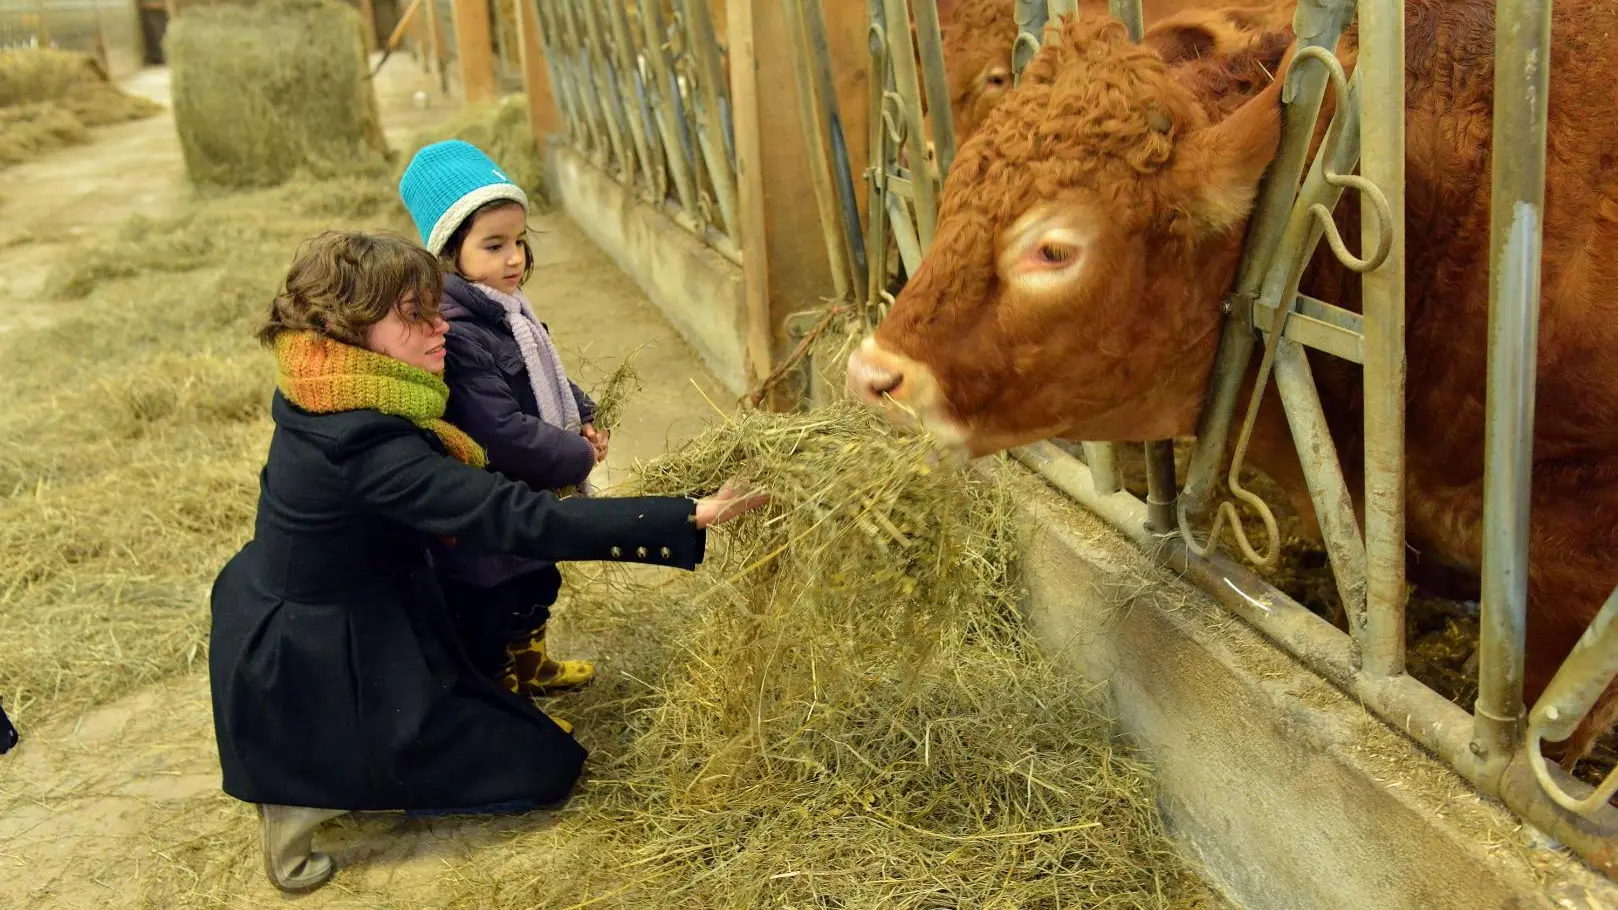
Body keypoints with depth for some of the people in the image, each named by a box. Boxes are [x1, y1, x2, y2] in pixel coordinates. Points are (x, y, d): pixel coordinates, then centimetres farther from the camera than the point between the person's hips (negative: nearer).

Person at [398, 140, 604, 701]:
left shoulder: (504, 307, 1)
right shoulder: (455, 334, -32)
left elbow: (548, 377, 15)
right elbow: (503, 433, -34)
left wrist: (584, 420, -1)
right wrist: (578, 459, -21)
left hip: (528, 504, 10)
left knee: (536, 584, 30)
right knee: (486, 621, 11)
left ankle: (530, 667, 54)